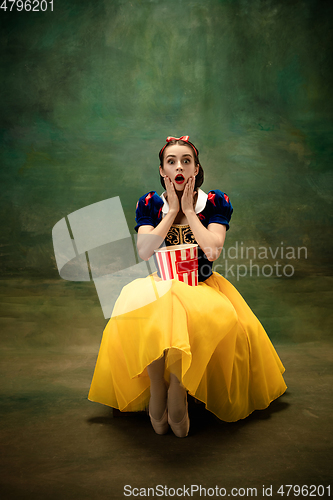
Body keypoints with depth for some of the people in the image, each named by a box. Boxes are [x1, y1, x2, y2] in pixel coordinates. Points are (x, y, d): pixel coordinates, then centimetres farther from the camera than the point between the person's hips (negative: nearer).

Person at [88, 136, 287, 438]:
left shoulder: (216, 202, 0)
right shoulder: (149, 203, 3)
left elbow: (213, 252, -16)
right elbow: (144, 252, -13)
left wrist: (189, 211, -11)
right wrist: (172, 210, -10)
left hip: (203, 286, 0)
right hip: (161, 285, 1)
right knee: (146, 314, -35)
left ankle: (177, 390, -16)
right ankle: (157, 391, -15)